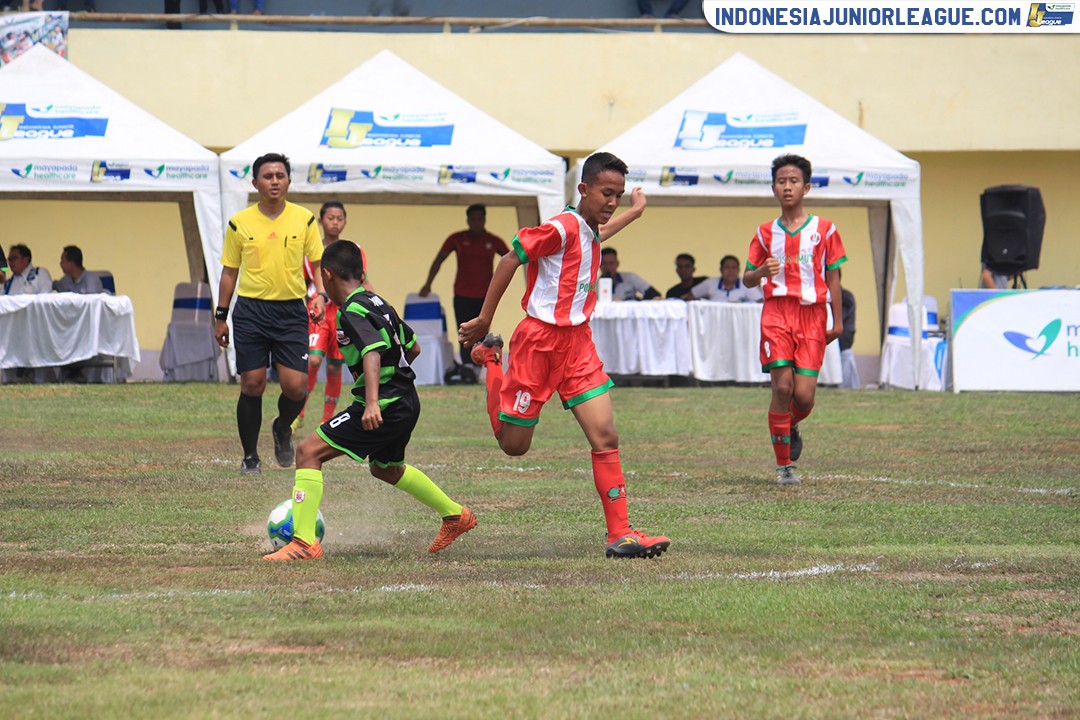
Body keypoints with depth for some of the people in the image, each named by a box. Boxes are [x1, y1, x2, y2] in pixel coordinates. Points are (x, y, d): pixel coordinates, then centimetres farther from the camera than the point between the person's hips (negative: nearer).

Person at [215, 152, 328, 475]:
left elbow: (318, 263, 9)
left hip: (291, 312, 0)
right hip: (250, 311, 0)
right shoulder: (239, 223, 2)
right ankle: (250, 456, 11)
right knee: (252, 385, -2)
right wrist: (221, 317, 9)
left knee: (295, 386, -8)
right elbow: (230, 271, 10)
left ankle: (283, 429, 25)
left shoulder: (304, 219, 3)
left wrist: (320, 294, -10)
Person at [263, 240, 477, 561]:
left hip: (385, 406, -10)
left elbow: (372, 353, -30)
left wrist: (373, 402, -40)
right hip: (407, 401, 10)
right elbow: (413, 348, 23)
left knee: (309, 451, -11)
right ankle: (456, 516, 47)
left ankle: (305, 543, -20)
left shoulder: (353, 311, -14)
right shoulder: (378, 303, 13)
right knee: (385, 468, 34)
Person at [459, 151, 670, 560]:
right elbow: (511, 259, -14)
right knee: (513, 445, 6)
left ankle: (621, 534, -8)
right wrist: (484, 320, -11)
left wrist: (635, 213, 50)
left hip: (578, 342, 7)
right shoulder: (562, 228, -17)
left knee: (605, 437, -7)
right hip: (540, 339, -7)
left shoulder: (589, 232, 10)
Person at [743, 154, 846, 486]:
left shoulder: (824, 230, 6)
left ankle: (791, 426, 30)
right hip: (776, 312, 1)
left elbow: (833, 277, 8)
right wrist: (761, 271, -11)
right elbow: (747, 278, 12)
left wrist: (837, 322, 4)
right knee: (782, 387, -11)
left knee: (804, 395, -8)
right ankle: (784, 465, -2)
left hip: (812, 315, -1)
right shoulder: (765, 233, 10)